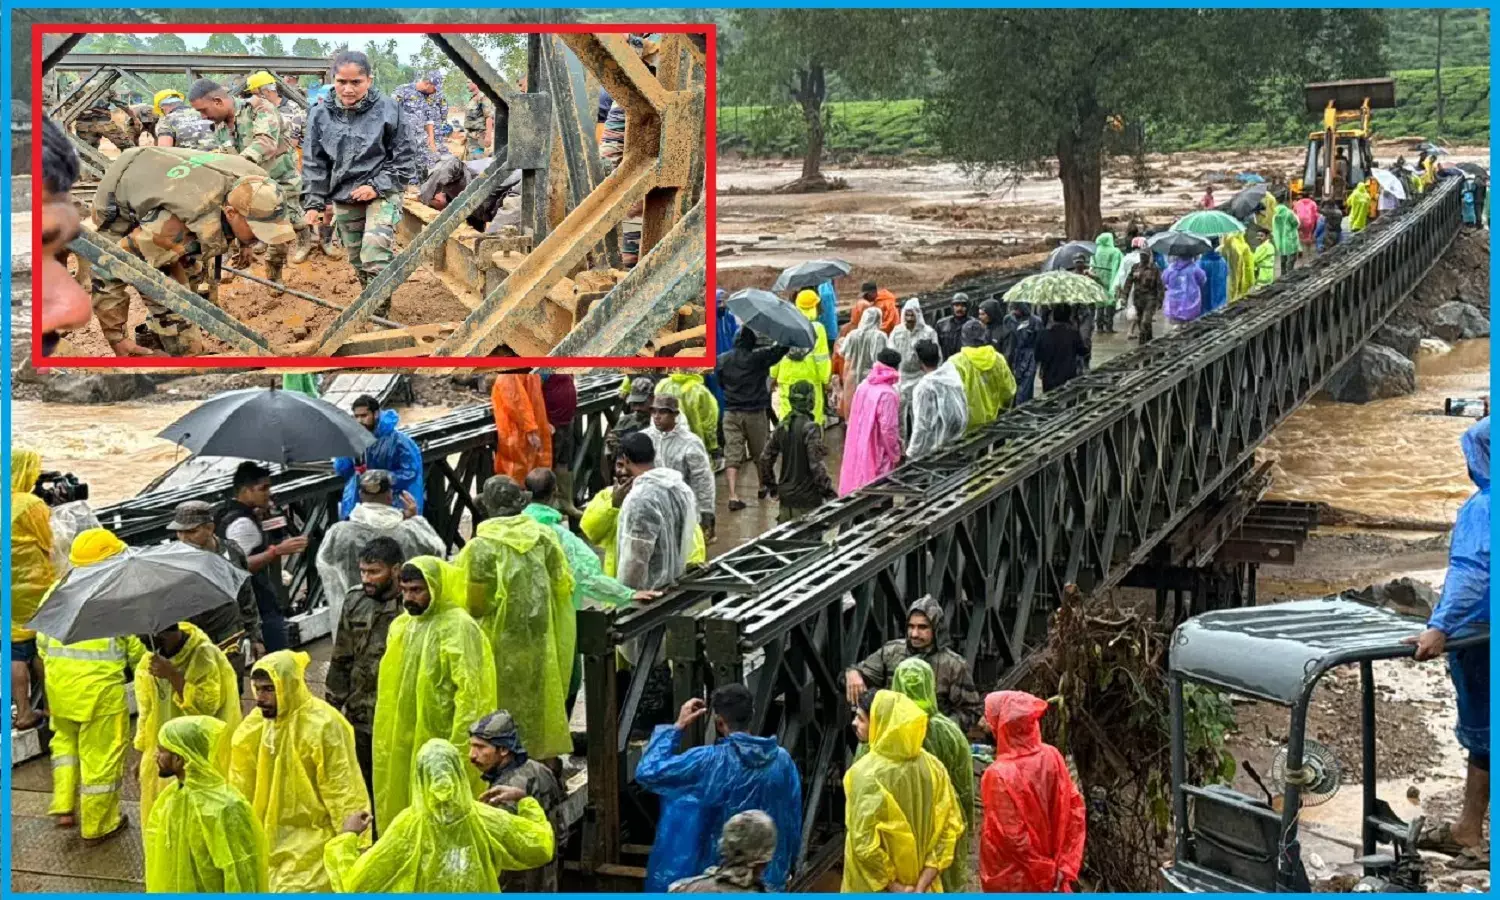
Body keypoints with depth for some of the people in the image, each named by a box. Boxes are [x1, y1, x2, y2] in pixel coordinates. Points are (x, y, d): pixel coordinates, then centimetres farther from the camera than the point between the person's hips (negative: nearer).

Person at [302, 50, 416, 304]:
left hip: (382, 194, -4)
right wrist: (315, 202, 1)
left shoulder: (387, 110, -10)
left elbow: (404, 157, -3)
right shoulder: (320, 114, -1)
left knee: (375, 259, -19)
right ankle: (369, 309, 30)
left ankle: (379, 316, -12)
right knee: (358, 262, 13)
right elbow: (314, 162, 7)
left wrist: (377, 186, -13)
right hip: (343, 198, 4)